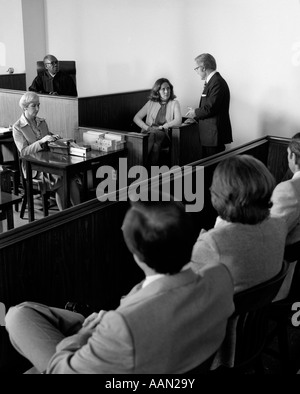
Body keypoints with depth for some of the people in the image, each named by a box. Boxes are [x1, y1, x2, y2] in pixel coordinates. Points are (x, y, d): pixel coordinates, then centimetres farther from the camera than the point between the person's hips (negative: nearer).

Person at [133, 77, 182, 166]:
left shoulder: (174, 103, 13)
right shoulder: (151, 103, 20)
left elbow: (178, 121, -4)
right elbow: (136, 118, 14)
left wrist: (161, 127, -13)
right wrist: (147, 127, -5)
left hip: (164, 136, -1)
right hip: (148, 134, 1)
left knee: (156, 134, -36)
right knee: (152, 134, -35)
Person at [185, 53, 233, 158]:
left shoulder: (217, 82, -16)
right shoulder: (211, 81, 16)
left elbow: (210, 108, -22)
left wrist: (195, 112, -6)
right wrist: (194, 118, 14)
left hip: (214, 135, -10)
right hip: (209, 135, 10)